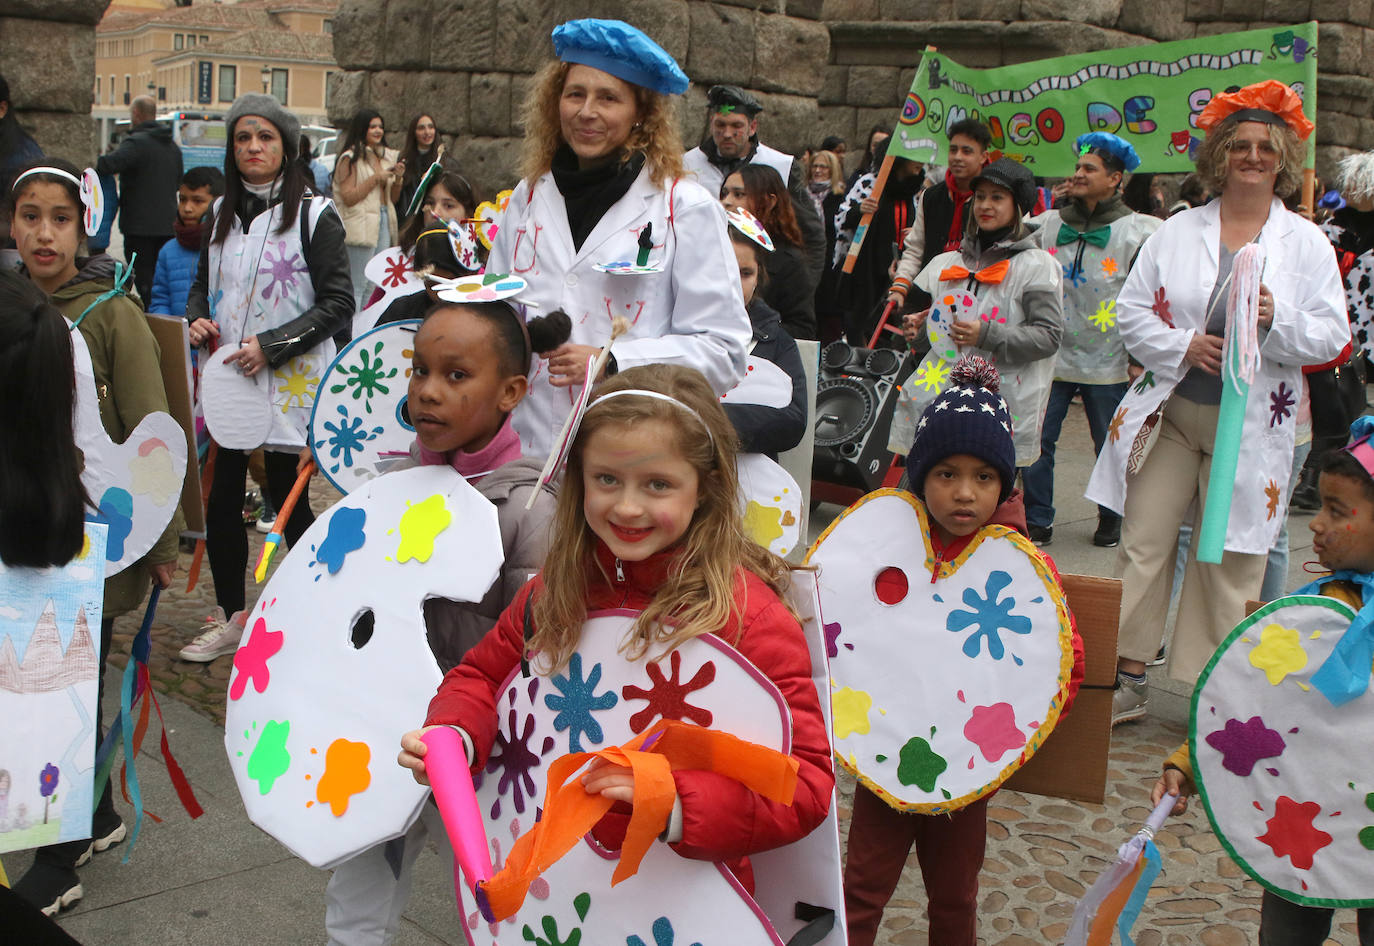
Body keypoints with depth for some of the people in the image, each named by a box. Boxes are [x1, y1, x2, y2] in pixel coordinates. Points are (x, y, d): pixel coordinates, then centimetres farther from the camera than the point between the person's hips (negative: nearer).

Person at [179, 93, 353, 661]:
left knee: (286, 495, 1)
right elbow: (203, 283, 23)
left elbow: (338, 302, -10)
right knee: (222, 493, 6)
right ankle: (230, 616, 20)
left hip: (289, 380, -5)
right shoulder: (221, 215, 13)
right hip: (226, 376, 5)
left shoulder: (314, 214, -5)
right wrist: (198, 319, 0)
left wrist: (271, 345, -18)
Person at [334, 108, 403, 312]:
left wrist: (397, 179, 2)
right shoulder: (351, 157, -6)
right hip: (361, 226, -7)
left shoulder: (386, 156, 17)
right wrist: (376, 178, -12)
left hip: (384, 221, 7)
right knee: (357, 287, -7)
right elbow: (348, 197, -13)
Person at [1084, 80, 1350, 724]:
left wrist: (1276, 321, -20)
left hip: (1253, 425, -1)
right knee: (1143, 544, 2)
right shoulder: (1177, 231, 8)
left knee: (1230, 562, 2)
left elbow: (1331, 336, -1)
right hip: (1168, 413, 2)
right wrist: (1183, 346, -12)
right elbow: (1131, 312, 5)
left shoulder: (1306, 243, 5)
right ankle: (1128, 680, 12)